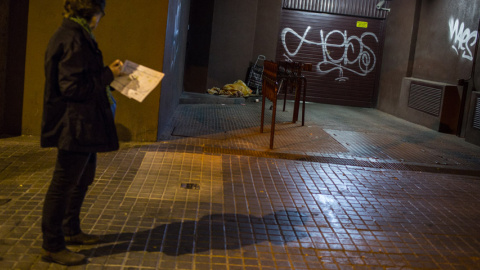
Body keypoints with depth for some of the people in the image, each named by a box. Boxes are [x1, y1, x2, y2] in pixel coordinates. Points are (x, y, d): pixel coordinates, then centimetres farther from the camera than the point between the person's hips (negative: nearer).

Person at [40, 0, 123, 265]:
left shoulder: (76, 35, 15)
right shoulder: (73, 39, -19)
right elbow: (73, 87, -23)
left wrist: (107, 73, 13)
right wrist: (108, 75, -14)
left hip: (84, 124, 11)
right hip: (75, 124, -11)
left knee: (83, 178, 22)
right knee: (64, 183, -2)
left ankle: (71, 231, 37)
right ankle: (52, 246, 10)